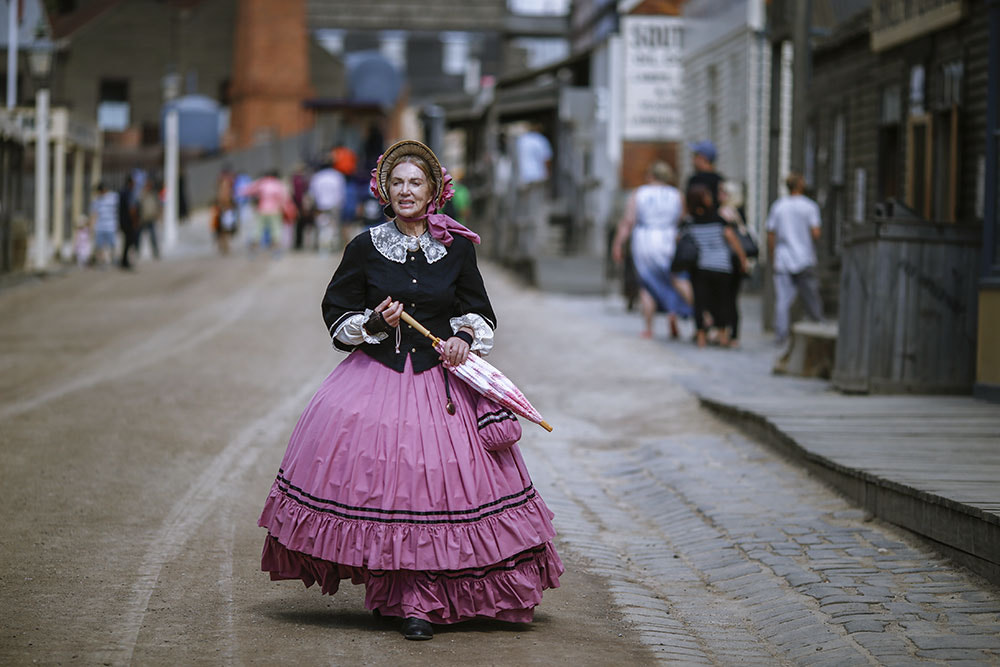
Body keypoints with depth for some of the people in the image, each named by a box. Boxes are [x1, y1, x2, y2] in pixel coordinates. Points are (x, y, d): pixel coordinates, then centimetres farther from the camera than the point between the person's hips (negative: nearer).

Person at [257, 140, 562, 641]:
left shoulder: (458, 247, 6)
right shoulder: (365, 248, 4)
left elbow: (480, 313, 14)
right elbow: (336, 315, 8)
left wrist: (465, 337, -6)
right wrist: (374, 323, -10)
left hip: (441, 382, 0)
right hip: (376, 376, 0)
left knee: (436, 484, -7)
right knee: (383, 481, -6)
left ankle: (420, 603, 0)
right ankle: (410, 596, 9)